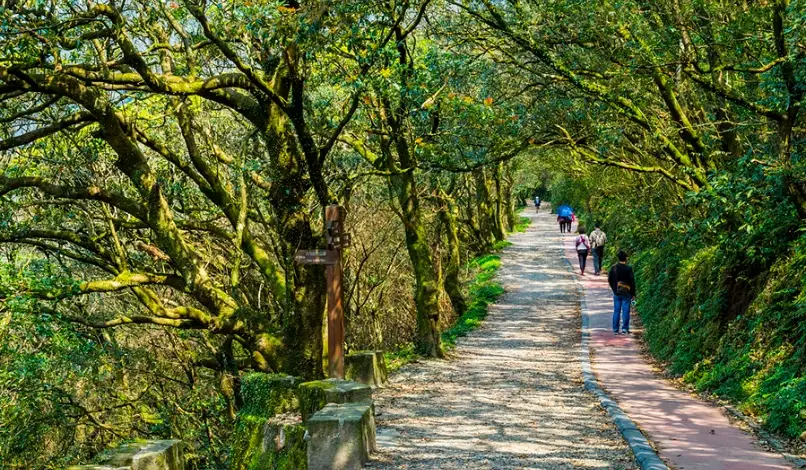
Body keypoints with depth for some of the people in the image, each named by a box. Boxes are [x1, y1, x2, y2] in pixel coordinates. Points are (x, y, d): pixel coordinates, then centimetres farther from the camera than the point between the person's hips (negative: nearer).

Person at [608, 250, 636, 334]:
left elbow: (609, 280, 8)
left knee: (616, 311, 7)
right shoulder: (628, 269, -11)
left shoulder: (613, 268, 0)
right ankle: (625, 328, 0)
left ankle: (615, 329, 8)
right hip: (626, 293, -3)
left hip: (616, 293, 3)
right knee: (625, 311, 2)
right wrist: (633, 293, 0)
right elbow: (632, 282, -8)